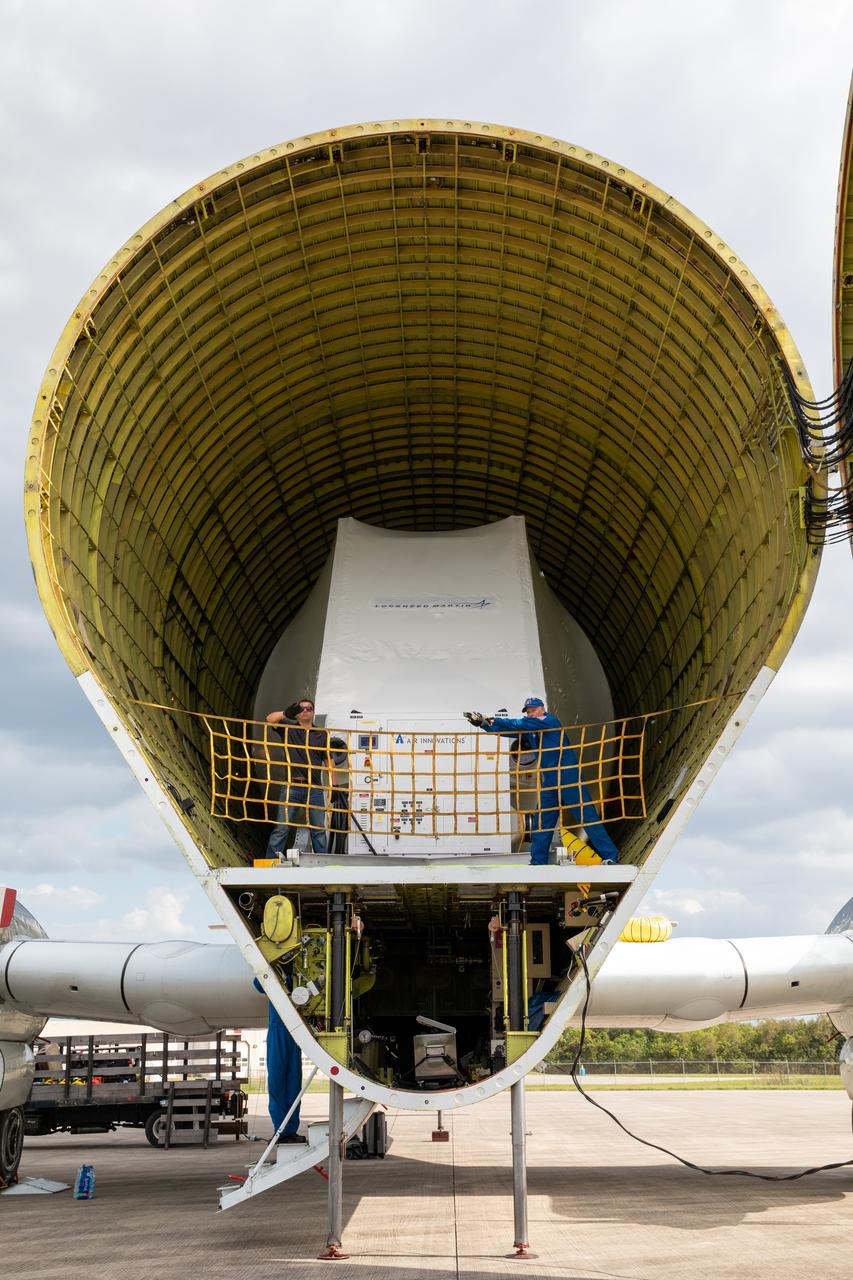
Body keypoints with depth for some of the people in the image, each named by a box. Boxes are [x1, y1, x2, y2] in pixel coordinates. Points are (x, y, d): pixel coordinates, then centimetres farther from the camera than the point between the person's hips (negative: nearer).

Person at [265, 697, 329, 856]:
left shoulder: (322, 734, 14)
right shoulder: (289, 728, 10)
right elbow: (270, 719, -6)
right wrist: (286, 713, -25)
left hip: (315, 788, 2)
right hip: (291, 787, -2)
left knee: (319, 829, 4)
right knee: (282, 827, -6)